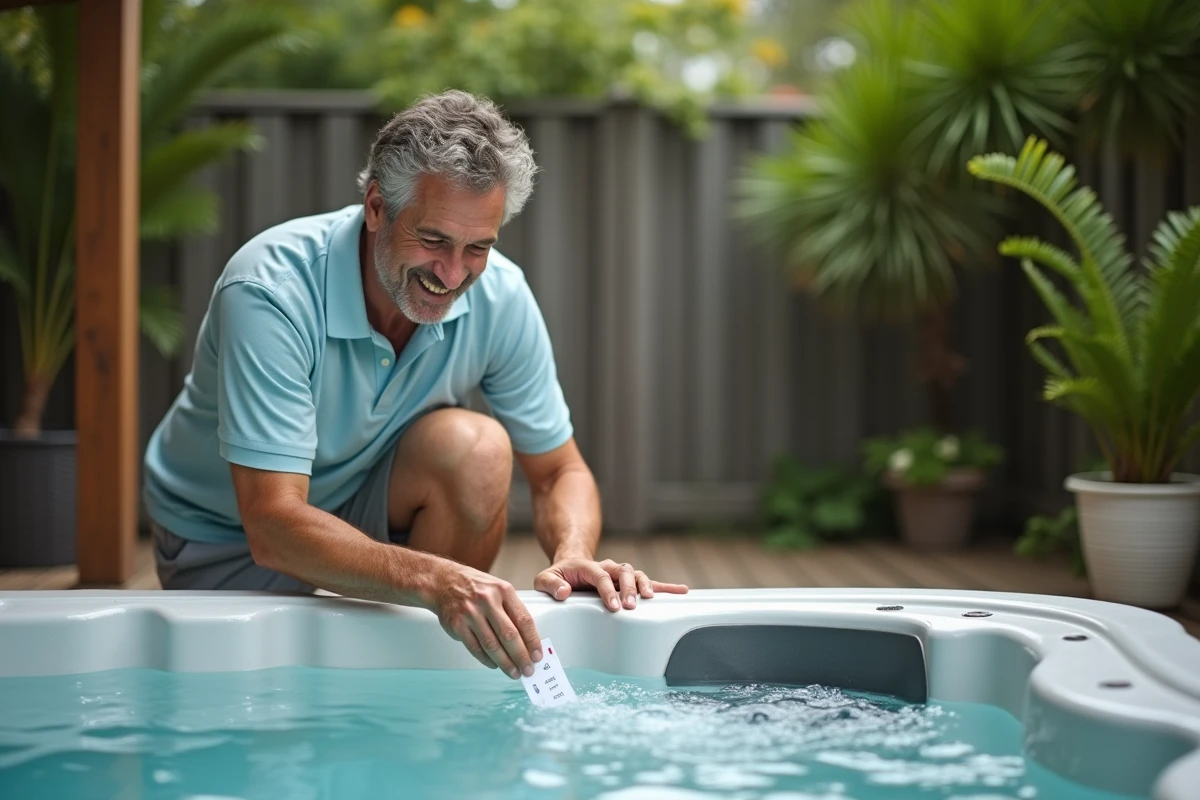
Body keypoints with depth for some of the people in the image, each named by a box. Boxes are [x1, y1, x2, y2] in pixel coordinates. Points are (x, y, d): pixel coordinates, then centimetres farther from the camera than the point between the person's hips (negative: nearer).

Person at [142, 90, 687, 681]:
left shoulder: (500, 296, -17)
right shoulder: (269, 293, -32)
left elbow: (560, 472, -7)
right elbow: (272, 526, -38)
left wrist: (573, 558, -32)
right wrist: (435, 580, -54)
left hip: (364, 506, 4)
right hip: (228, 540, -4)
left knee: (475, 448, -26)